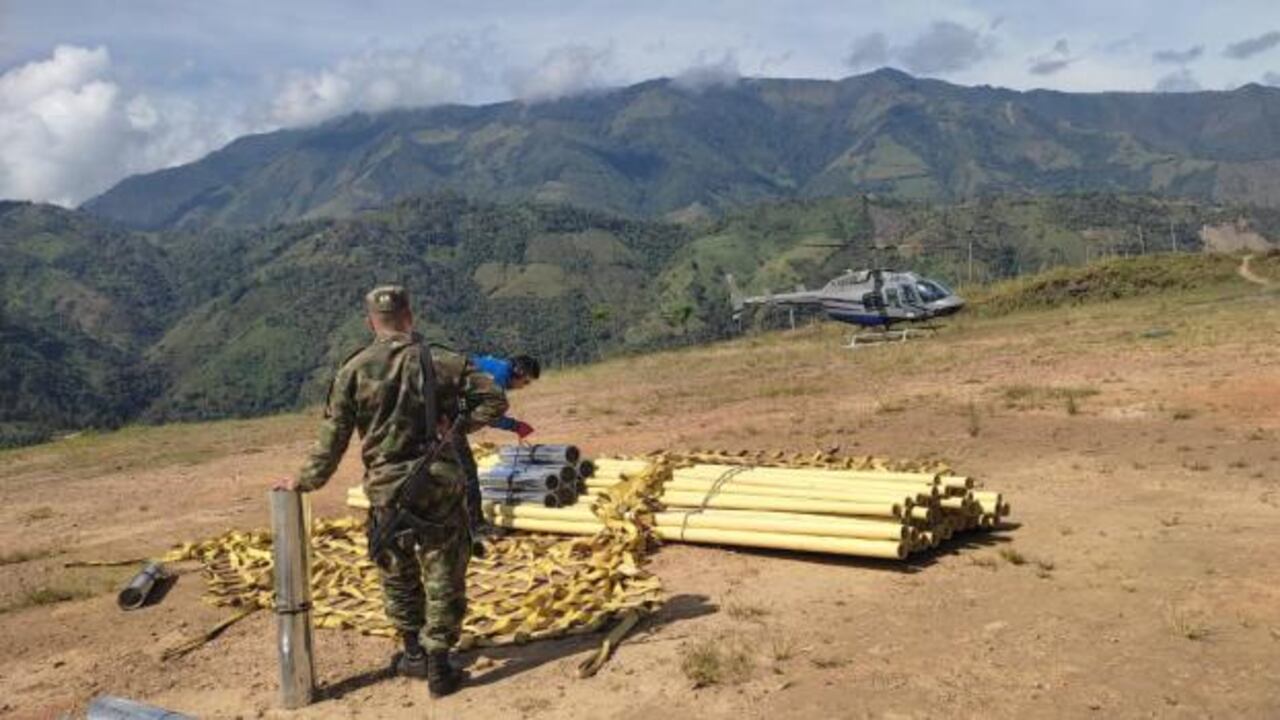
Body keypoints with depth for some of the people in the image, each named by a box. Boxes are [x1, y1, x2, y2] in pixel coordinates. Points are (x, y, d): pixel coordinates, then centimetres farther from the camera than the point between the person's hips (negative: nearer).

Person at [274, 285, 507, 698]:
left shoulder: (354, 370, -2)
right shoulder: (441, 362, -2)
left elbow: (332, 436, -1)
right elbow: (494, 399, -4)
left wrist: (306, 481, 9)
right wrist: (457, 426, 5)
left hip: (386, 487, 1)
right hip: (439, 482, -1)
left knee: (398, 575, 20)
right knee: (443, 576, 8)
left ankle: (415, 654, 30)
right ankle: (438, 666, 10)